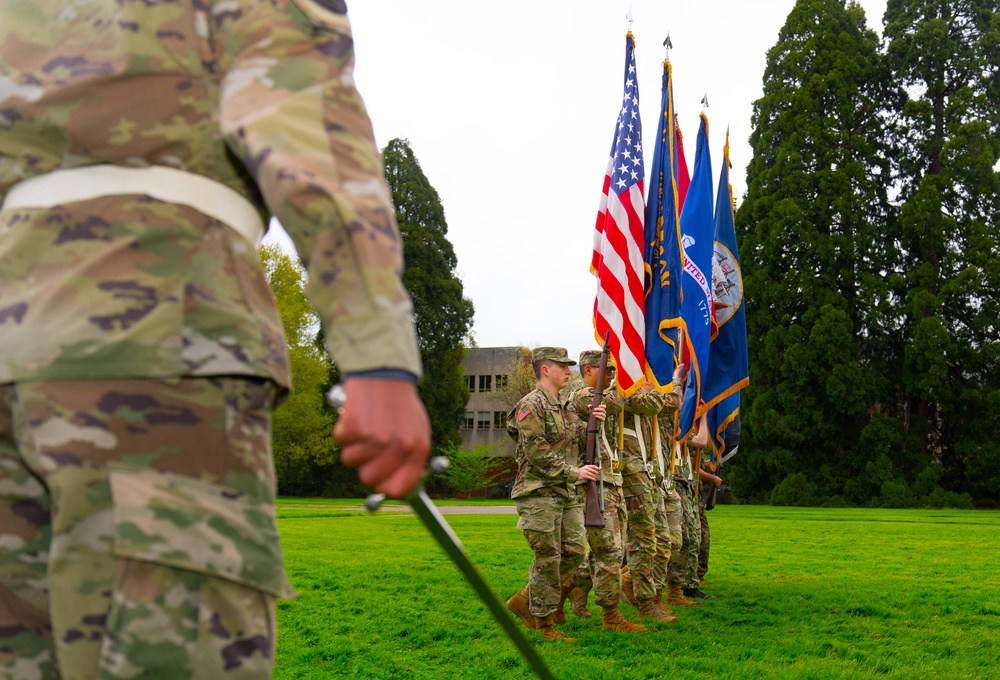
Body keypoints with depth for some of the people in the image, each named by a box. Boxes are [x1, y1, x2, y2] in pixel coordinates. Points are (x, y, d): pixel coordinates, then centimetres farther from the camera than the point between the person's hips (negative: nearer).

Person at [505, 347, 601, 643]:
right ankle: (545, 624, 6)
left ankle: (524, 600, 19)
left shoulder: (565, 406, 18)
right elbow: (537, 453, -18)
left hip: (567, 494, 9)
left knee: (574, 551, 6)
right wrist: (574, 472, -16)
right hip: (540, 493, -9)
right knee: (547, 558, -5)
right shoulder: (531, 405, -11)